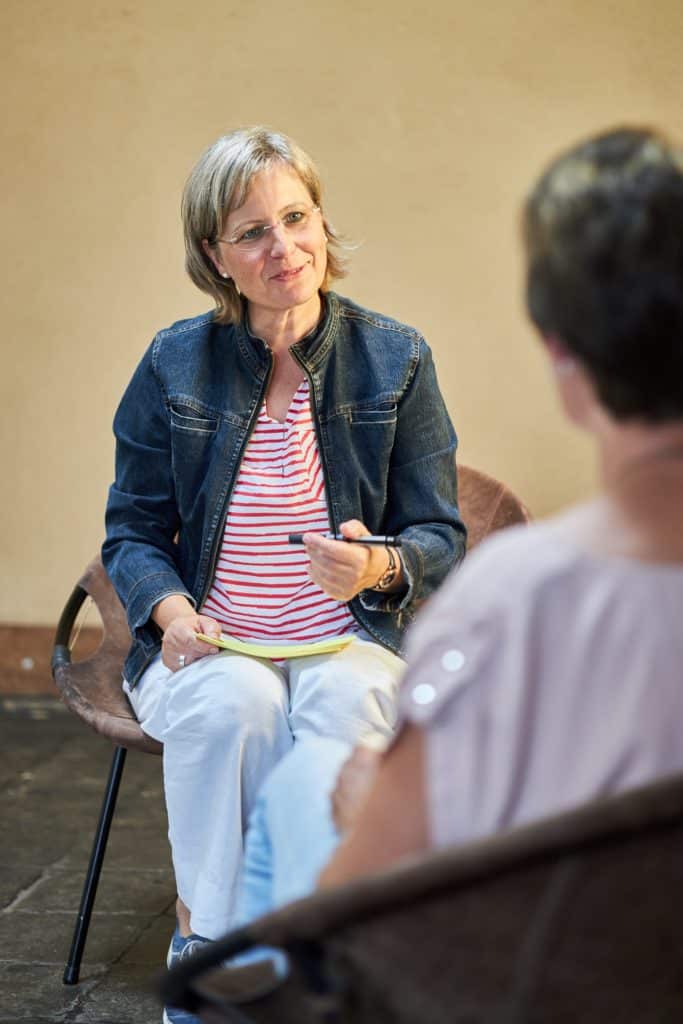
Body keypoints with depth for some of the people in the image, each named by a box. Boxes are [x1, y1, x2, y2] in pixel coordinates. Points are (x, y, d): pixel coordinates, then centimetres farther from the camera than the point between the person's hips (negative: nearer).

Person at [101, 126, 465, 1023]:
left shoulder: (395, 359, 0)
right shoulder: (176, 364, 1)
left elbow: (441, 538, 1)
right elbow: (131, 530, 7)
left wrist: (378, 567, -23)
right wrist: (170, 610, -15)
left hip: (350, 643, 0)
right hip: (211, 647, 1)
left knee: (347, 701, -34)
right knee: (236, 701, -34)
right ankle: (207, 940, -21)